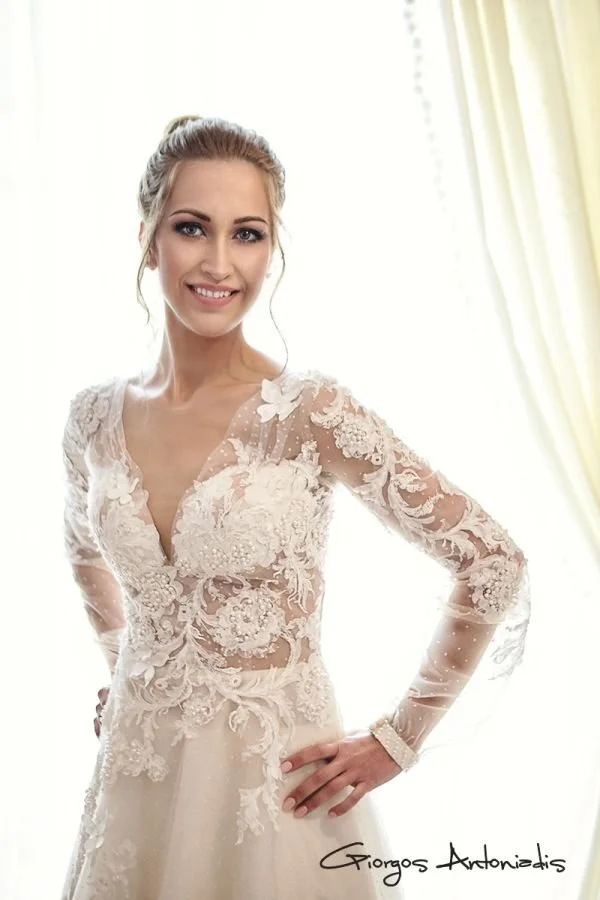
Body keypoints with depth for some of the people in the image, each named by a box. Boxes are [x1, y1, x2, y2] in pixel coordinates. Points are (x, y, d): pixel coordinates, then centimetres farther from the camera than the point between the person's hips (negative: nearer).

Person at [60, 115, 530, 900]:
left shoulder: (312, 413, -18)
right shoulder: (95, 416, -3)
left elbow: (493, 566, -16)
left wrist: (397, 741, -11)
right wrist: (123, 672, 12)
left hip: (272, 786, -4)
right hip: (135, 779, 4)